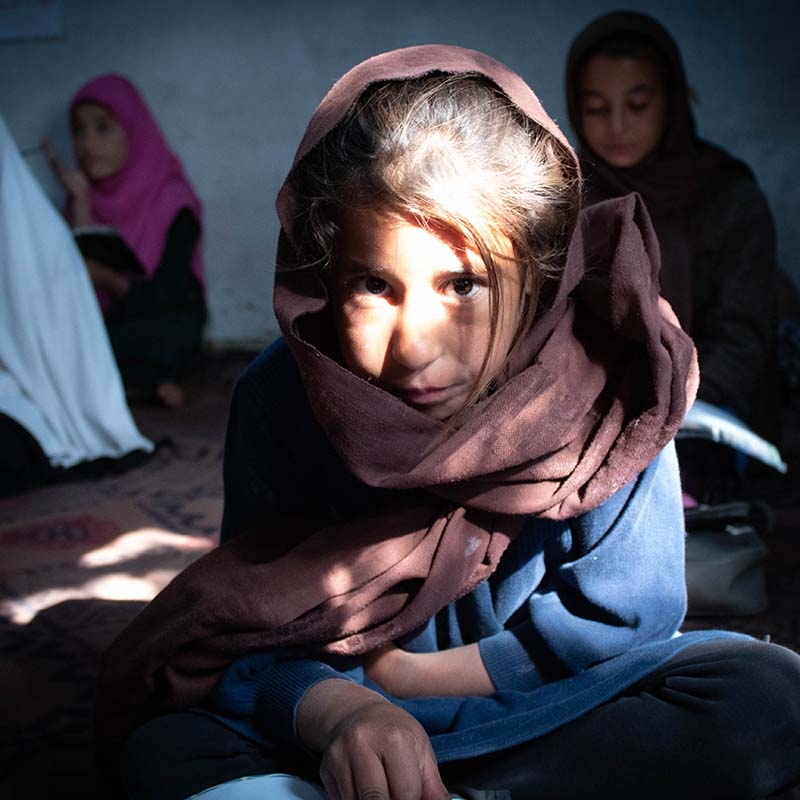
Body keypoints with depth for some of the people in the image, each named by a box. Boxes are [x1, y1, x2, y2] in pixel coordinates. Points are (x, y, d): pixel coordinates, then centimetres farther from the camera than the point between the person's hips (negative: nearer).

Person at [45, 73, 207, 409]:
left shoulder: (172, 201, -9)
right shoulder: (83, 198, 4)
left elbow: (166, 297, -12)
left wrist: (106, 277, -24)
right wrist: (80, 202, -12)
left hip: (161, 330, -4)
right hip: (102, 325, 4)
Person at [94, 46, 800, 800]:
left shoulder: (605, 385, -21)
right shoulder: (278, 400, -17)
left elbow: (620, 611, -17)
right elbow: (254, 632, -15)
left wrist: (407, 674, -16)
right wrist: (338, 712, -39)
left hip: (567, 711, 1)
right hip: (343, 706, 0)